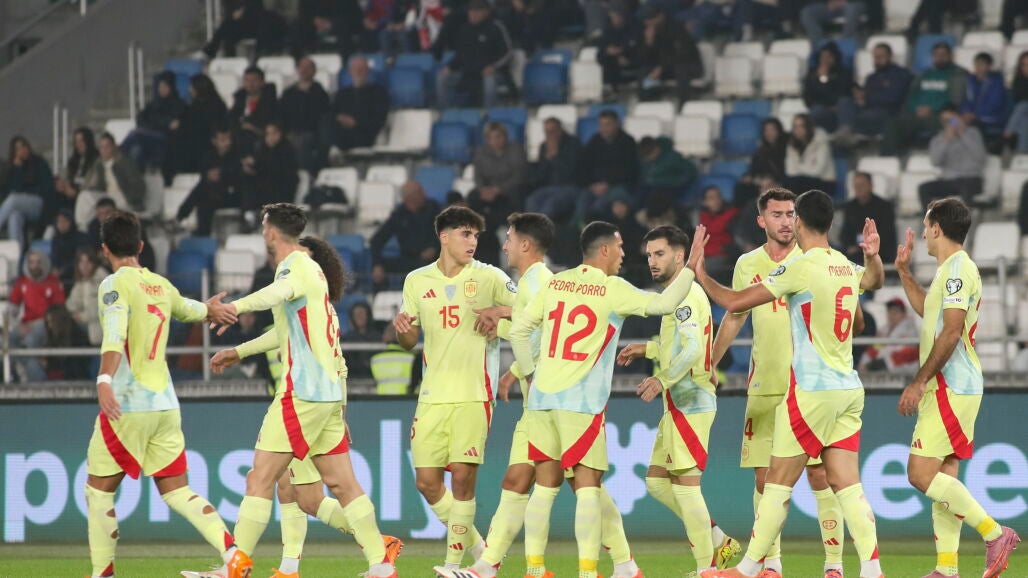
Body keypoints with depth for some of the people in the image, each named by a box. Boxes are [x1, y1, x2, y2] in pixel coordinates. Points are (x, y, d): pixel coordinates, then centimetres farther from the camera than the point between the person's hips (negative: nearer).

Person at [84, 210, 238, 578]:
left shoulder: (115, 286, -8)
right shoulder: (161, 285, 12)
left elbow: (115, 336, -25)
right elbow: (188, 309, 35)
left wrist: (105, 380, -40)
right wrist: (209, 310, 58)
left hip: (127, 406, -6)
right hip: (166, 406, 6)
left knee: (99, 490, 7)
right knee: (176, 491, 7)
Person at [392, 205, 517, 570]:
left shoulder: (489, 278, 1)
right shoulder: (417, 281, 10)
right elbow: (409, 342, 16)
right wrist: (402, 329, -7)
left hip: (474, 393, -4)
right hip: (433, 395, 4)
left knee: (463, 476, -10)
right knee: (426, 481, 0)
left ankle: (454, 562, -1)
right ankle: (475, 545, 19)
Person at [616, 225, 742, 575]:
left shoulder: (685, 295, -13)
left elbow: (692, 349, -24)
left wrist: (663, 379, -31)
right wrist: (648, 349, 26)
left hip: (689, 402, -10)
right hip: (679, 403, 10)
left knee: (685, 483, -8)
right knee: (656, 481, 11)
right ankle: (719, 542, 15)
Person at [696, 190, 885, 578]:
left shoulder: (801, 267, -14)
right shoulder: (847, 267, 9)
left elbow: (734, 302, -12)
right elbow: (874, 280, 34)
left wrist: (698, 271, 0)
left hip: (812, 390, -7)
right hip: (848, 389, 7)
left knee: (778, 484, 1)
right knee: (846, 484, 3)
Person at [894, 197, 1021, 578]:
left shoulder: (957, 269, -13)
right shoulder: (952, 269, 18)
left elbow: (950, 332, -21)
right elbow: (927, 311, 38)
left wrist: (920, 382, -19)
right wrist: (903, 271, 34)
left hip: (951, 388, -10)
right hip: (952, 389, 10)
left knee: (921, 474, -14)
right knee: (941, 478, 8)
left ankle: (994, 533, -12)